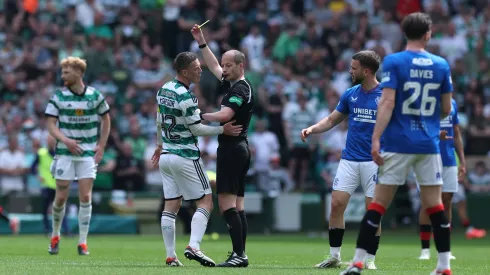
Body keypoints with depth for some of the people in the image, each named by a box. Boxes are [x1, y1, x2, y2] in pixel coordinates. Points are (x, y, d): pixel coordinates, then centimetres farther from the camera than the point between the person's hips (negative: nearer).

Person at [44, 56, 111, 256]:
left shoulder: (95, 96, 1)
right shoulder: (58, 96, -1)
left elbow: (106, 120, 14)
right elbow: (51, 125, -4)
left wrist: (101, 146, 6)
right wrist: (65, 140, -21)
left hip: (88, 153, 0)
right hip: (65, 153, 0)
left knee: (85, 197, -6)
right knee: (61, 197, -1)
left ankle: (83, 243, 0)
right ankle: (55, 236, 21)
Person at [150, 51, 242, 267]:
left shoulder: (163, 90, 7)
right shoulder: (186, 97, -19)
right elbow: (197, 129, -14)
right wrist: (223, 130, -6)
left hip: (166, 155, 8)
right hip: (185, 157, -8)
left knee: (171, 206, 8)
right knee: (205, 201, -2)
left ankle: (170, 256, 6)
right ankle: (193, 246, -18)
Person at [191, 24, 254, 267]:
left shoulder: (240, 88, -13)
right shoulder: (234, 85, 15)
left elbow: (225, 115, -26)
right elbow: (214, 67, 29)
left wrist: (201, 116, -13)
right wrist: (201, 42, 28)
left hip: (231, 149, -10)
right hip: (239, 149, 10)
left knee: (227, 204, -13)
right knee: (237, 205, 8)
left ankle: (239, 254, -17)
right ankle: (240, 254, 7)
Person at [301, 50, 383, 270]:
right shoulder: (350, 94, 8)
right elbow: (332, 120, 17)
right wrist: (312, 129, 0)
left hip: (373, 161, -4)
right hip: (349, 159, 4)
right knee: (336, 204, -4)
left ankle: (370, 259, 7)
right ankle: (334, 256, 5)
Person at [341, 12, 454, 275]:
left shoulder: (394, 62, -5)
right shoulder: (441, 65, 5)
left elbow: (388, 102, -13)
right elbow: (446, 109, 11)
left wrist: (375, 139, -14)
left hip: (398, 144, -2)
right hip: (429, 145, 2)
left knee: (378, 204, 0)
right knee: (434, 205, 7)